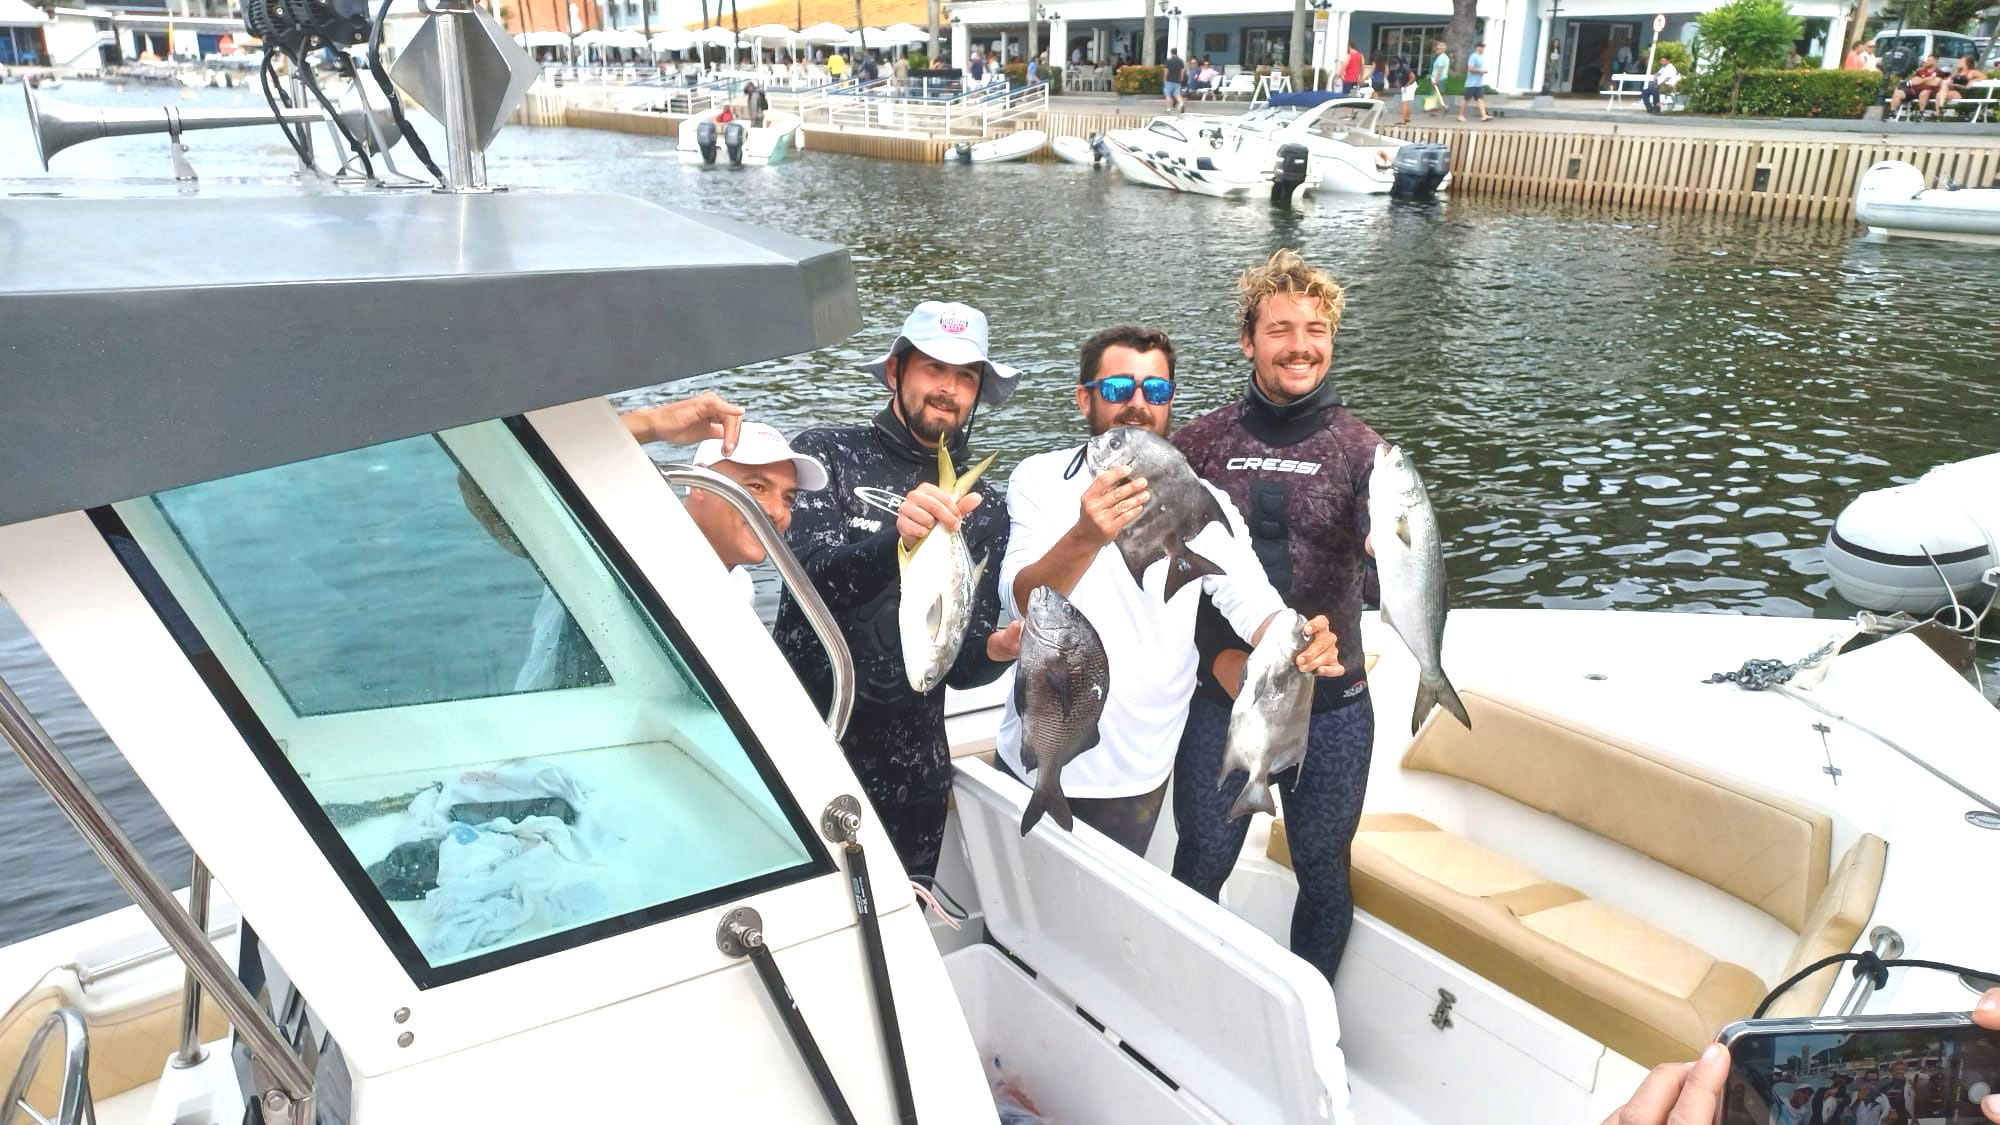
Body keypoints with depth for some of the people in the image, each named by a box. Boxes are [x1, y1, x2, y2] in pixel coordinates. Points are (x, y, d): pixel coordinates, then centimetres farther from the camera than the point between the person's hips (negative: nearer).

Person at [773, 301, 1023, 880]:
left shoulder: (983, 507, 6)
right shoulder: (827, 455, -3)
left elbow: (960, 665, 5)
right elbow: (816, 579, -19)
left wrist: (995, 649, -17)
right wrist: (896, 539, -36)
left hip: (911, 770, 3)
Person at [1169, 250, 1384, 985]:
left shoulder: (1359, 448, -4)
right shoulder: (1203, 443, -2)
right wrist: (1217, 652, -9)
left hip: (1331, 706, 0)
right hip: (1222, 698, 0)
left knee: (1325, 877, 15)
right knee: (1198, 870, 13)